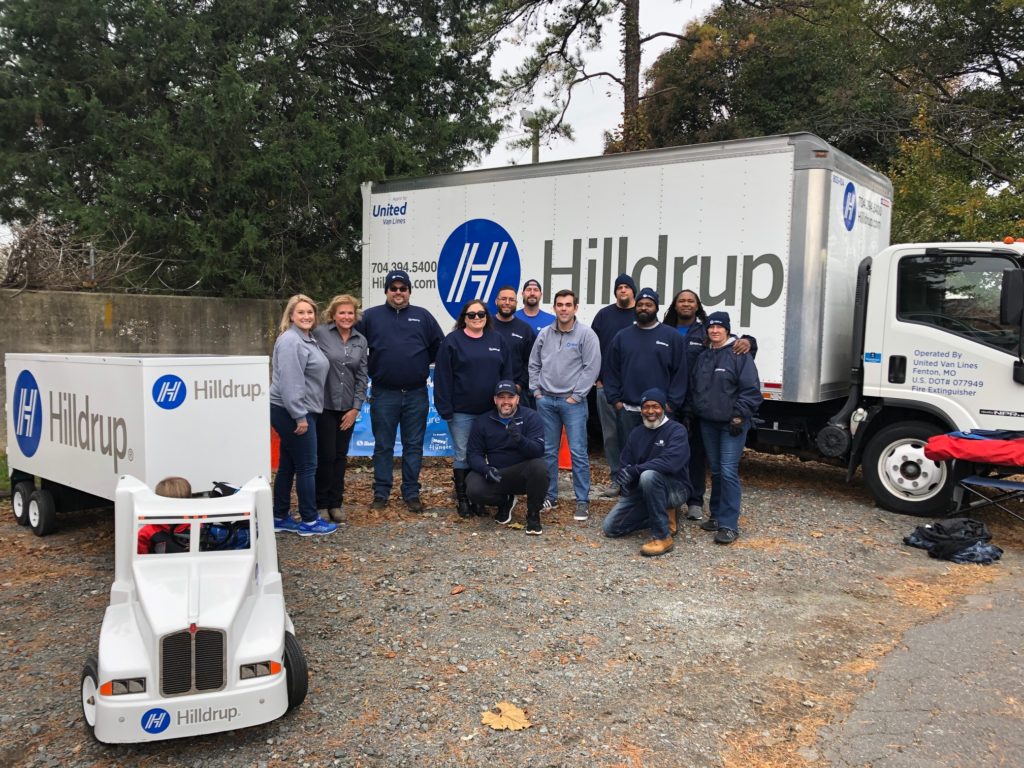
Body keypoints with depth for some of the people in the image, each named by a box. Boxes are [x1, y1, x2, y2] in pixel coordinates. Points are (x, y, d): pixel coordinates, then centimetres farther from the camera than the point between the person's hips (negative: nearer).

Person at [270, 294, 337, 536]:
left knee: (288, 465, 14)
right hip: (292, 413, -10)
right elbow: (290, 382, -22)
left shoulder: (308, 339, 15)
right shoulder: (290, 341, -16)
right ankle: (309, 521, 6)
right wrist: (300, 416, -22)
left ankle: (280, 517, 22)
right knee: (307, 466, -3)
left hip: (300, 412, 10)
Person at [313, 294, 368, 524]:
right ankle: (321, 504, 15)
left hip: (347, 407, 4)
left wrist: (356, 408, 2)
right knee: (326, 455, 0)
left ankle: (335, 504, 21)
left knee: (340, 456, 10)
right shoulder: (320, 333, -7)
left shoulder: (360, 341, 7)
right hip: (324, 405, -4)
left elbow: (361, 377, 7)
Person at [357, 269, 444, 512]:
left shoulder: (423, 316, 6)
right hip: (383, 394, -1)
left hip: (416, 394, 1)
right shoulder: (370, 316, 2)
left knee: (414, 446, 8)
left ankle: (411, 493, 17)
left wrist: (422, 363, 1)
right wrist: (370, 369, 1)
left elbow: (439, 347, 8)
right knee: (383, 446, 7)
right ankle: (381, 493, 17)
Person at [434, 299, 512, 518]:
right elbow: (442, 377, -7)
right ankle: (462, 499, 14)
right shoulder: (452, 341, -3)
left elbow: (506, 374, 10)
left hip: (491, 411, 3)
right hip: (461, 412, -3)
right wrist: (445, 409, -12)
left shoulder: (497, 340, 8)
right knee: (463, 455, 4)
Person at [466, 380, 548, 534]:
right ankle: (505, 502, 9)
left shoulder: (531, 417, -5)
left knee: (539, 466, -34)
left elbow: (539, 450, -17)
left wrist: (520, 440, -39)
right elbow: (473, 454, 0)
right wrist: (486, 469, -22)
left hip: (523, 474, -2)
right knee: (474, 490, -28)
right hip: (494, 475, 2)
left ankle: (533, 515, -9)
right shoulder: (482, 421, 3)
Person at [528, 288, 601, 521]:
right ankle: (549, 495, 22)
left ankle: (582, 500, 5)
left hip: (573, 402, -4)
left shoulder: (586, 334, -6)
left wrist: (576, 395, -11)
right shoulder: (544, 334, 7)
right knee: (548, 451, 10)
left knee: (578, 452, -4)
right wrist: (536, 390, 5)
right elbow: (534, 364, 14)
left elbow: (592, 367, -10)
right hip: (546, 400, 4)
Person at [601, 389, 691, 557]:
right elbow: (625, 465, 8)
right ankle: (663, 517, 11)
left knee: (648, 475, -39)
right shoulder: (636, 434, 9)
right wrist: (624, 476, -16)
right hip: (640, 490, 7)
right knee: (610, 528, -4)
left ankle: (663, 537, -28)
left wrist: (634, 470, -32)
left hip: (675, 489, -6)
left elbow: (671, 462, -29)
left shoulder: (676, 430, -11)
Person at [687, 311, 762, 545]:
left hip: (731, 424, -6)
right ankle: (716, 515, 23)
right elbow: (693, 387, 20)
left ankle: (729, 525, -7)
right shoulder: (703, 356, 13)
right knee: (715, 470, 13)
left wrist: (739, 416, -15)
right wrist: (690, 412, 15)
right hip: (708, 422, 6)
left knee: (728, 471, -10)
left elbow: (751, 389, -10)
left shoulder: (739, 355, -6)